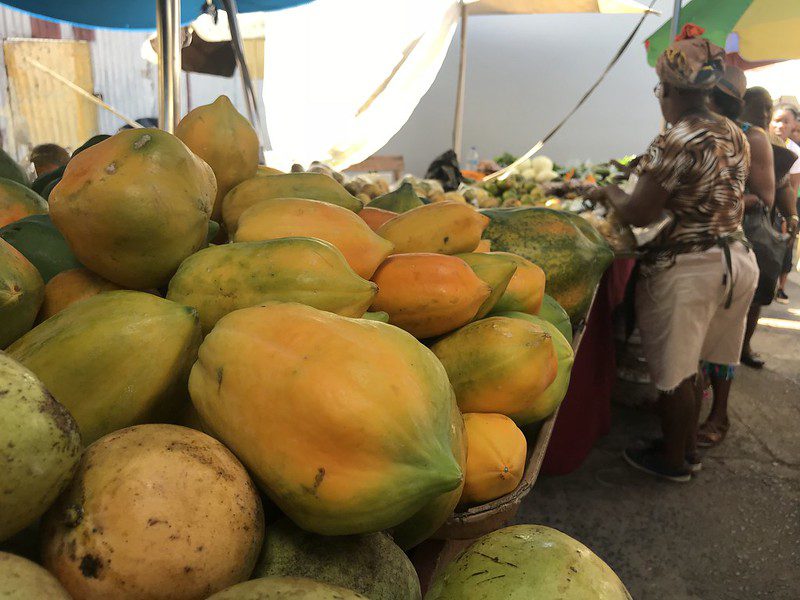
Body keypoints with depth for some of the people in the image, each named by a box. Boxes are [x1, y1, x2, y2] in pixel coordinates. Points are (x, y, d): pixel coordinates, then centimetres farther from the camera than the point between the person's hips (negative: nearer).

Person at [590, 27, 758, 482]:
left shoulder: (676, 142, -20)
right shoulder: (736, 136, 7)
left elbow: (638, 214, -18)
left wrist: (609, 192, 1)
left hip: (686, 269, -8)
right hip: (736, 260, 8)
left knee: (675, 374, 8)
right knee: (689, 367, 21)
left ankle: (673, 461, 26)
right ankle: (689, 448, 36)